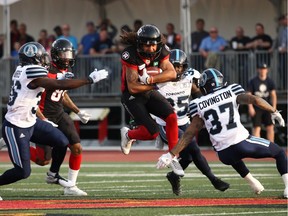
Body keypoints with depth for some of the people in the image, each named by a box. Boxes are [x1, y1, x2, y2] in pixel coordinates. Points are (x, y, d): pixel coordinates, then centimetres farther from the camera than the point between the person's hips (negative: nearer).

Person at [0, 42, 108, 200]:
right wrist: (90, 79, -17)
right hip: (16, 127, -10)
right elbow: (61, 85, -23)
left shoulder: (22, 70, 5)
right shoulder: (33, 74, -23)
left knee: (62, 142, 11)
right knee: (22, 172, -6)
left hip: (30, 122, 10)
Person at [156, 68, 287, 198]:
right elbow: (254, 100, -6)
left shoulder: (199, 105, 11)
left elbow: (189, 135, 9)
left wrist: (171, 154, 12)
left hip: (223, 154, 3)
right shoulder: (232, 92, 7)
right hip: (242, 142, -3)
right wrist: (274, 112, 7)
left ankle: (253, 183, 30)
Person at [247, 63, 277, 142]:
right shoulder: (253, 81, -3)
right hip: (256, 108, -3)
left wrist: (274, 107, -8)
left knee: (270, 127, 2)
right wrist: (250, 107, -12)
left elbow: (273, 94, 1)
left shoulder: (270, 81, 5)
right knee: (257, 128, -7)